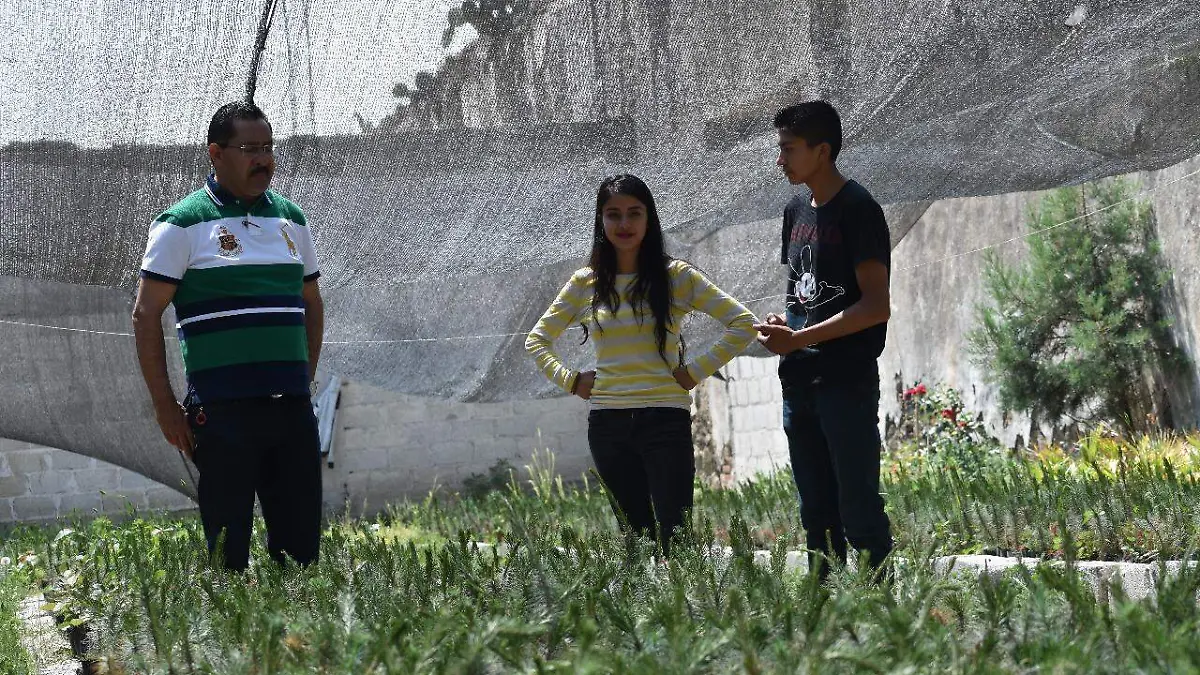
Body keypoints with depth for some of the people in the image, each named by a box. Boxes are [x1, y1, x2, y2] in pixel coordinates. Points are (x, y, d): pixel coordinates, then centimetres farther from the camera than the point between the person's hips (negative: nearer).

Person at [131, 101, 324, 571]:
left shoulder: (290, 219, 14)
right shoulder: (182, 224, -3)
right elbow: (145, 315, -4)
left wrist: (306, 376, 15)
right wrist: (164, 406, -7)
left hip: (292, 407, 5)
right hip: (222, 406, -5)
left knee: (301, 540, 6)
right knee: (228, 545, -1)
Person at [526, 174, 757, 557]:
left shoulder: (677, 277, 1)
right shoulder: (585, 284, 8)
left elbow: (744, 325, 0)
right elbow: (536, 342, 19)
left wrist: (696, 371, -5)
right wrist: (570, 380, 5)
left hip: (665, 420, -3)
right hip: (607, 423, 3)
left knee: (675, 536, -9)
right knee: (635, 535, 8)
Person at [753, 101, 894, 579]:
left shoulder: (857, 209, -10)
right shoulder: (797, 211, 15)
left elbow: (876, 306, -16)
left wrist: (799, 338, -17)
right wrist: (783, 323, 3)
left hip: (848, 382, -8)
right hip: (800, 381, 8)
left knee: (859, 508, -7)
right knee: (816, 513, 11)